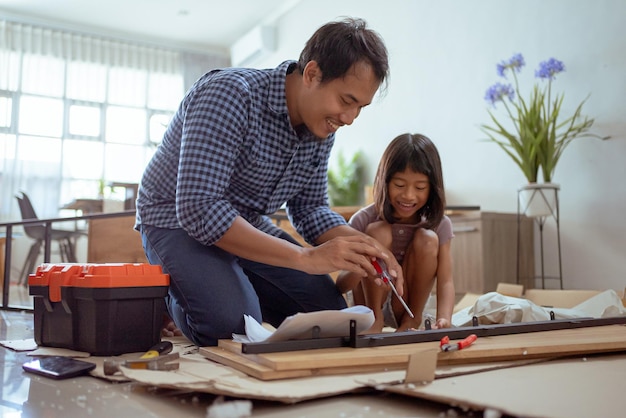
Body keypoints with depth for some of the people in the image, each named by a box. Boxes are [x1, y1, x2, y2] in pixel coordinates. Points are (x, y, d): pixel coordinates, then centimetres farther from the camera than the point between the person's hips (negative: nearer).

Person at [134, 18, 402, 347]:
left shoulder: (322, 128, -6)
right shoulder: (230, 94, -30)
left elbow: (309, 208, 2)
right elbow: (198, 208, -37)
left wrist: (363, 247, -19)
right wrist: (306, 258, -39)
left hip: (247, 224, 7)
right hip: (177, 219, -6)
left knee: (329, 311, 0)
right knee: (234, 326, -29)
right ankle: (172, 302, 4)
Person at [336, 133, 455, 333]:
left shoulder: (440, 224, -12)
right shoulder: (363, 220, -19)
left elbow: (445, 281, -19)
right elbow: (341, 285, -19)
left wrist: (444, 319, -40)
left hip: (405, 305, 2)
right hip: (369, 302, -2)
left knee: (427, 239, -22)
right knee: (378, 232, -25)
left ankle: (413, 318, -8)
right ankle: (374, 318, -15)